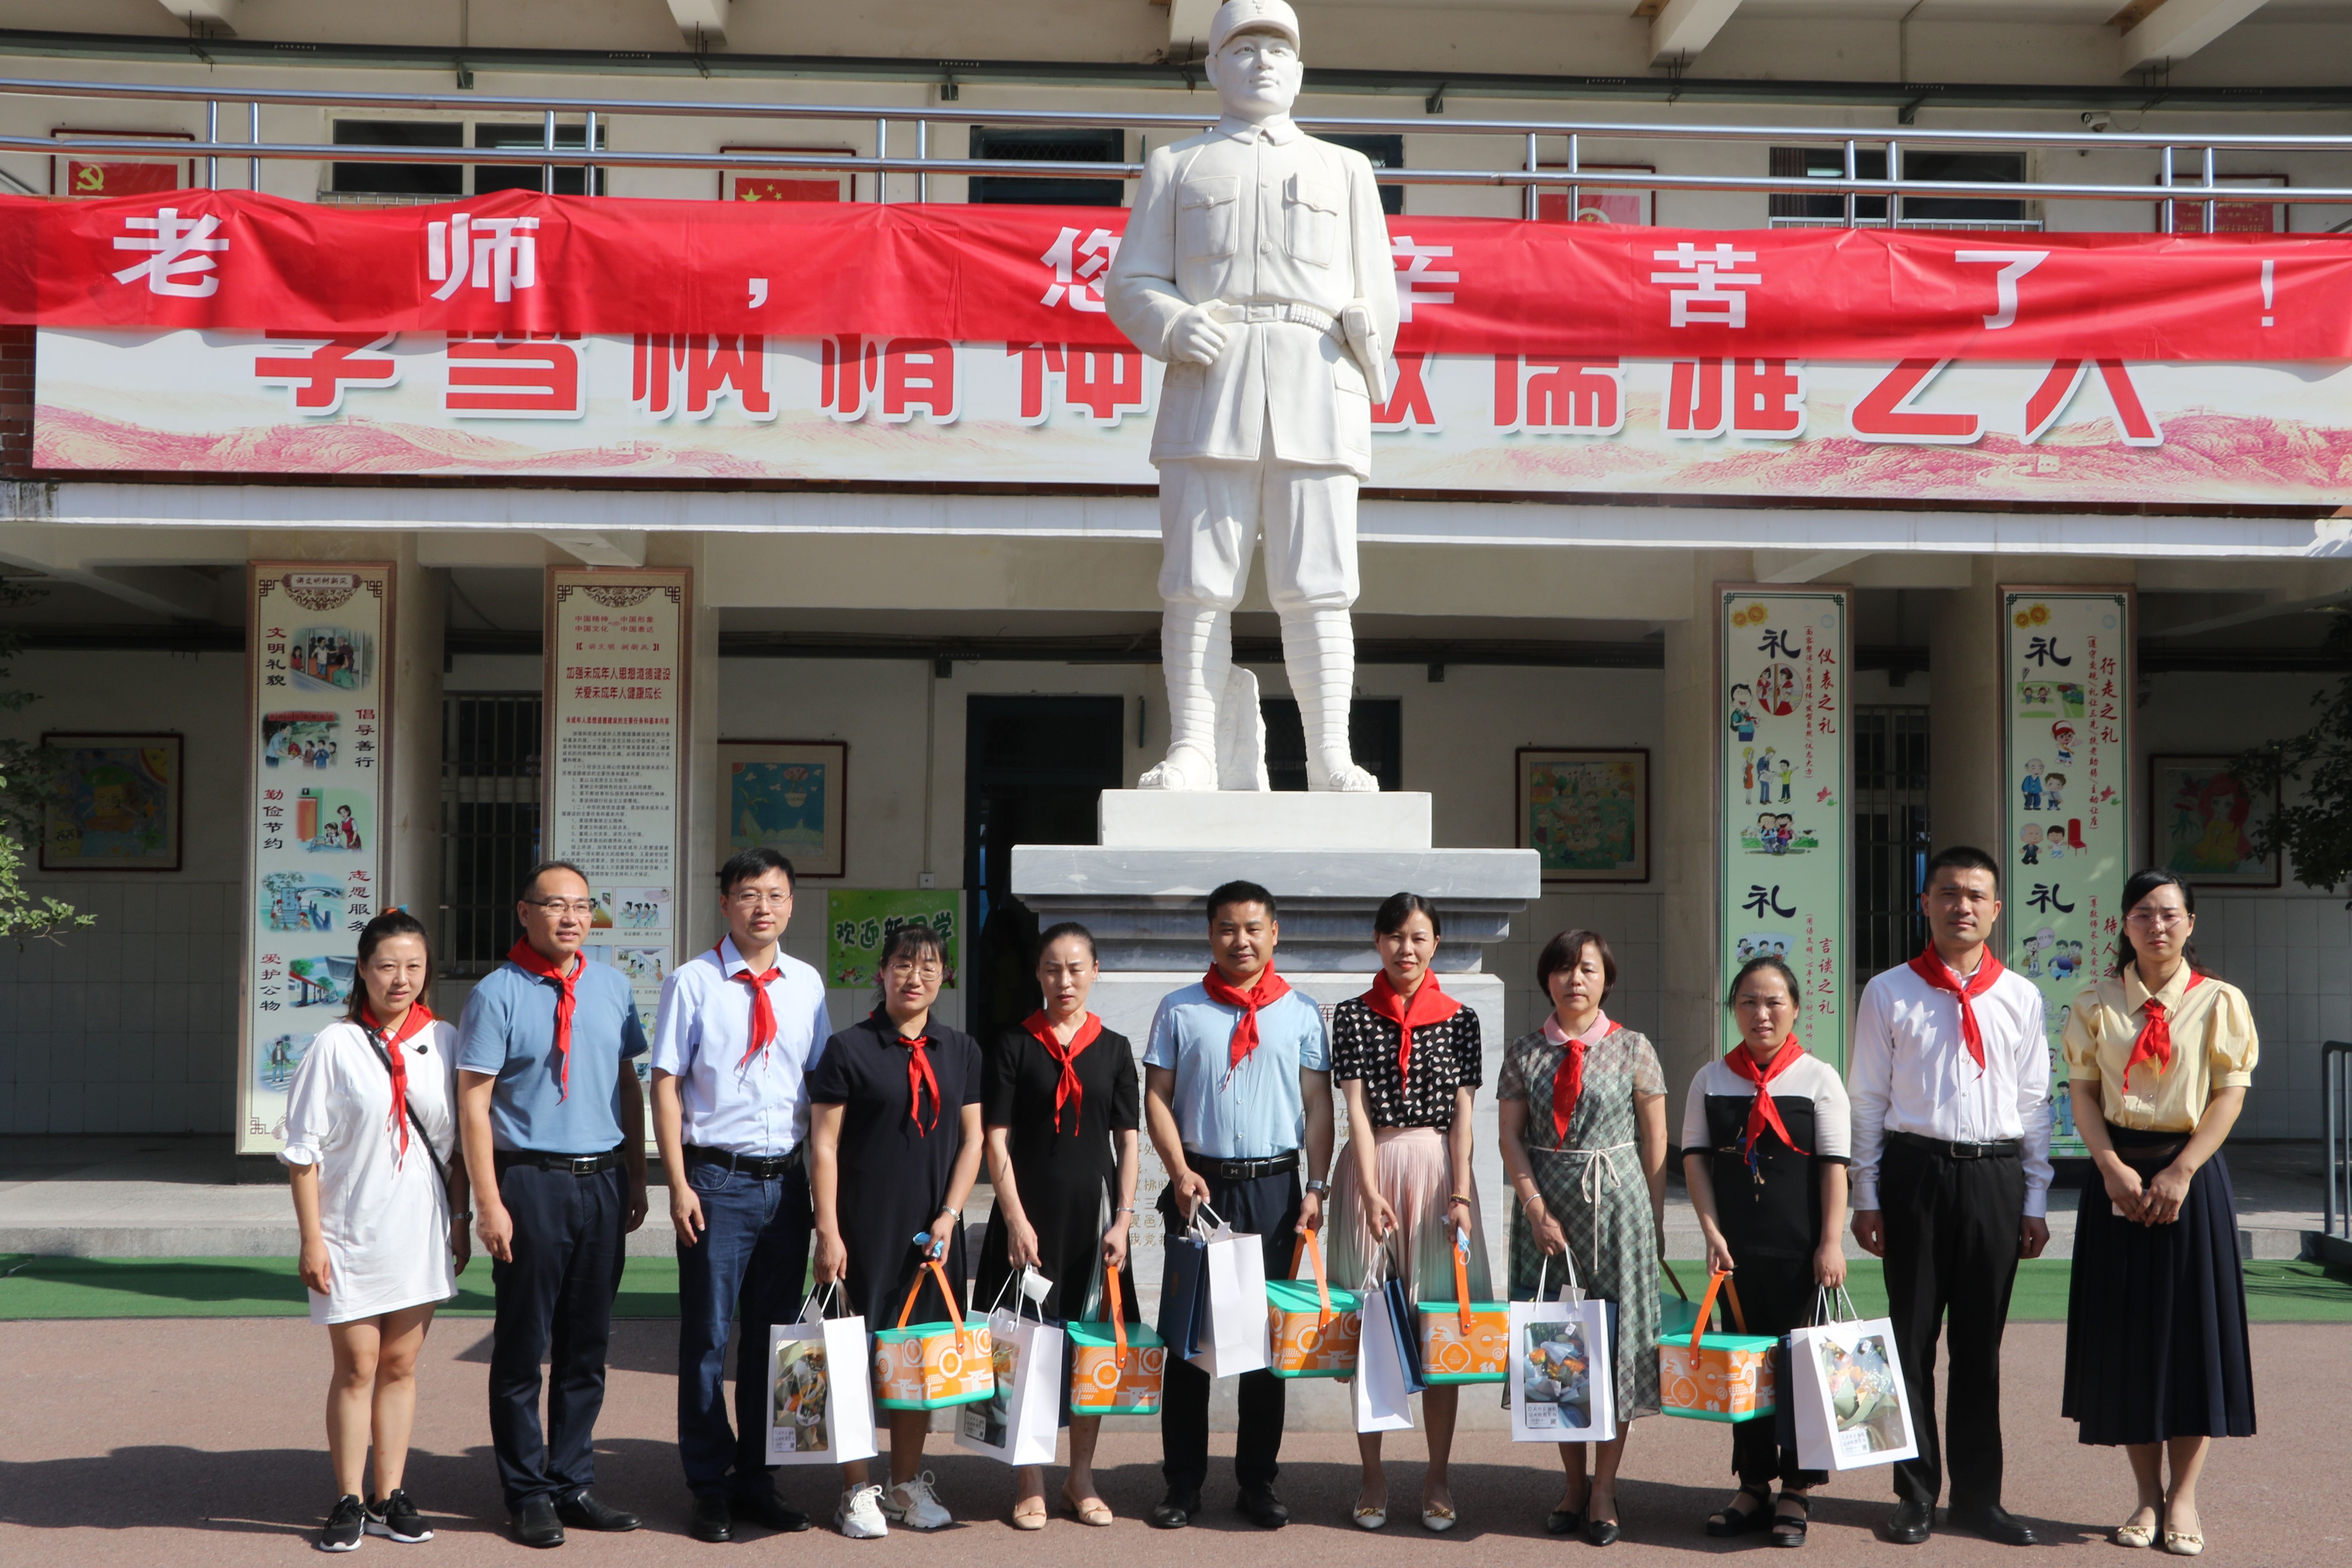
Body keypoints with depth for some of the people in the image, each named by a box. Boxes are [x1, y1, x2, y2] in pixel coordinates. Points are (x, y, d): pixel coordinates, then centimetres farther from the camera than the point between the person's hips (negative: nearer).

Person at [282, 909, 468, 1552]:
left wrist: (460, 1221, 8)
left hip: (421, 1231, 3)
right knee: (357, 1367, 2)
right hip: (352, 1232, -3)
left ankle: (391, 1498, 18)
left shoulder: (444, 1042, 5)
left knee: (401, 1366, 9)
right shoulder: (335, 1047, -5)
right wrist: (311, 1239, -7)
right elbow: (303, 1151, -4)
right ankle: (348, 1503, 13)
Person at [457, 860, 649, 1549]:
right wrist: (489, 1202, -12)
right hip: (532, 1182, -5)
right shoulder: (497, 994, -5)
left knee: (587, 1343, 11)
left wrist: (636, 1179, 12)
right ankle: (528, 1493, 16)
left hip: (603, 1181, 5)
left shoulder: (612, 986, 10)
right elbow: (474, 1104, -7)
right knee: (524, 1345, 4)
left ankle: (573, 1484, 23)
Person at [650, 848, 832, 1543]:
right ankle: (710, 1487, 15)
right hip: (718, 1179, -4)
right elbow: (666, 1084, -4)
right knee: (708, 1337, 3)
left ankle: (756, 1480, 23)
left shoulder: (806, 984, 7)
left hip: (787, 1179, 4)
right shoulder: (693, 983, -4)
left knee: (775, 1335, 10)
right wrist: (679, 1185, -9)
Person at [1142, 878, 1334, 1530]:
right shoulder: (1180, 1010, 5)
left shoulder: (1301, 1012, 6)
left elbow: (1318, 1107, 5)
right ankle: (1183, 1482, 12)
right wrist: (1181, 1172, -9)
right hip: (1199, 1186, 0)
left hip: (1274, 1188, 1)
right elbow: (1157, 1097, 3)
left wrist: (1316, 1190, -3)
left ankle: (1258, 1481, 16)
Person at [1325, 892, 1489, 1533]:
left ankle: (1437, 1477, 14)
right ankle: (1373, 1476, 13)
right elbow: (1357, 1107, -3)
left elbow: (1463, 1112, 2)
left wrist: (1460, 1194, -7)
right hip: (1371, 1168, 0)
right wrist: (1371, 1192, -13)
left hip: (1438, 1169, 0)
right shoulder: (1352, 1016, 4)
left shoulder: (1460, 1019, 6)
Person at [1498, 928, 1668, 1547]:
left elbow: (1655, 1141, 3)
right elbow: (1510, 1136, 3)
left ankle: (1604, 1490, 10)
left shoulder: (1632, 1049, 2)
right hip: (1546, 1205, 2)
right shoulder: (1525, 1052, 6)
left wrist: (1654, 1222, 0)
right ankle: (1574, 1484, 18)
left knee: (1615, 1339, 0)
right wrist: (1537, 1210, -7)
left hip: (1616, 1203, -2)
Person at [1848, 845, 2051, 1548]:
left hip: (1996, 1175, 2)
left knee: (1981, 1343, 9)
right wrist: (1867, 1197, -1)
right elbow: (1867, 1100, 3)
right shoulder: (1888, 993, 3)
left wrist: (2035, 1202, 6)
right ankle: (1916, 1495, 17)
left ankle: (1978, 1495, 21)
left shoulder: (2021, 997, 7)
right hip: (1916, 1169, -1)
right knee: (1912, 1337, 4)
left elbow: (2035, 1104, 9)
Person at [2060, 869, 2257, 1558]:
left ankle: (2184, 1495, 9)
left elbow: (2230, 1094, -4)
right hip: (2119, 1174, 1)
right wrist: (2113, 1167, -13)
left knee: (2193, 1328, -1)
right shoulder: (2096, 1005, 5)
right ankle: (2148, 1494, 12)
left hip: (2191, 1176, -1)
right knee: (2125, 1332, 3)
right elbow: (2083, 1092, 1)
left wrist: (2180, 1173, -13)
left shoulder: (2220, 1002, 2)